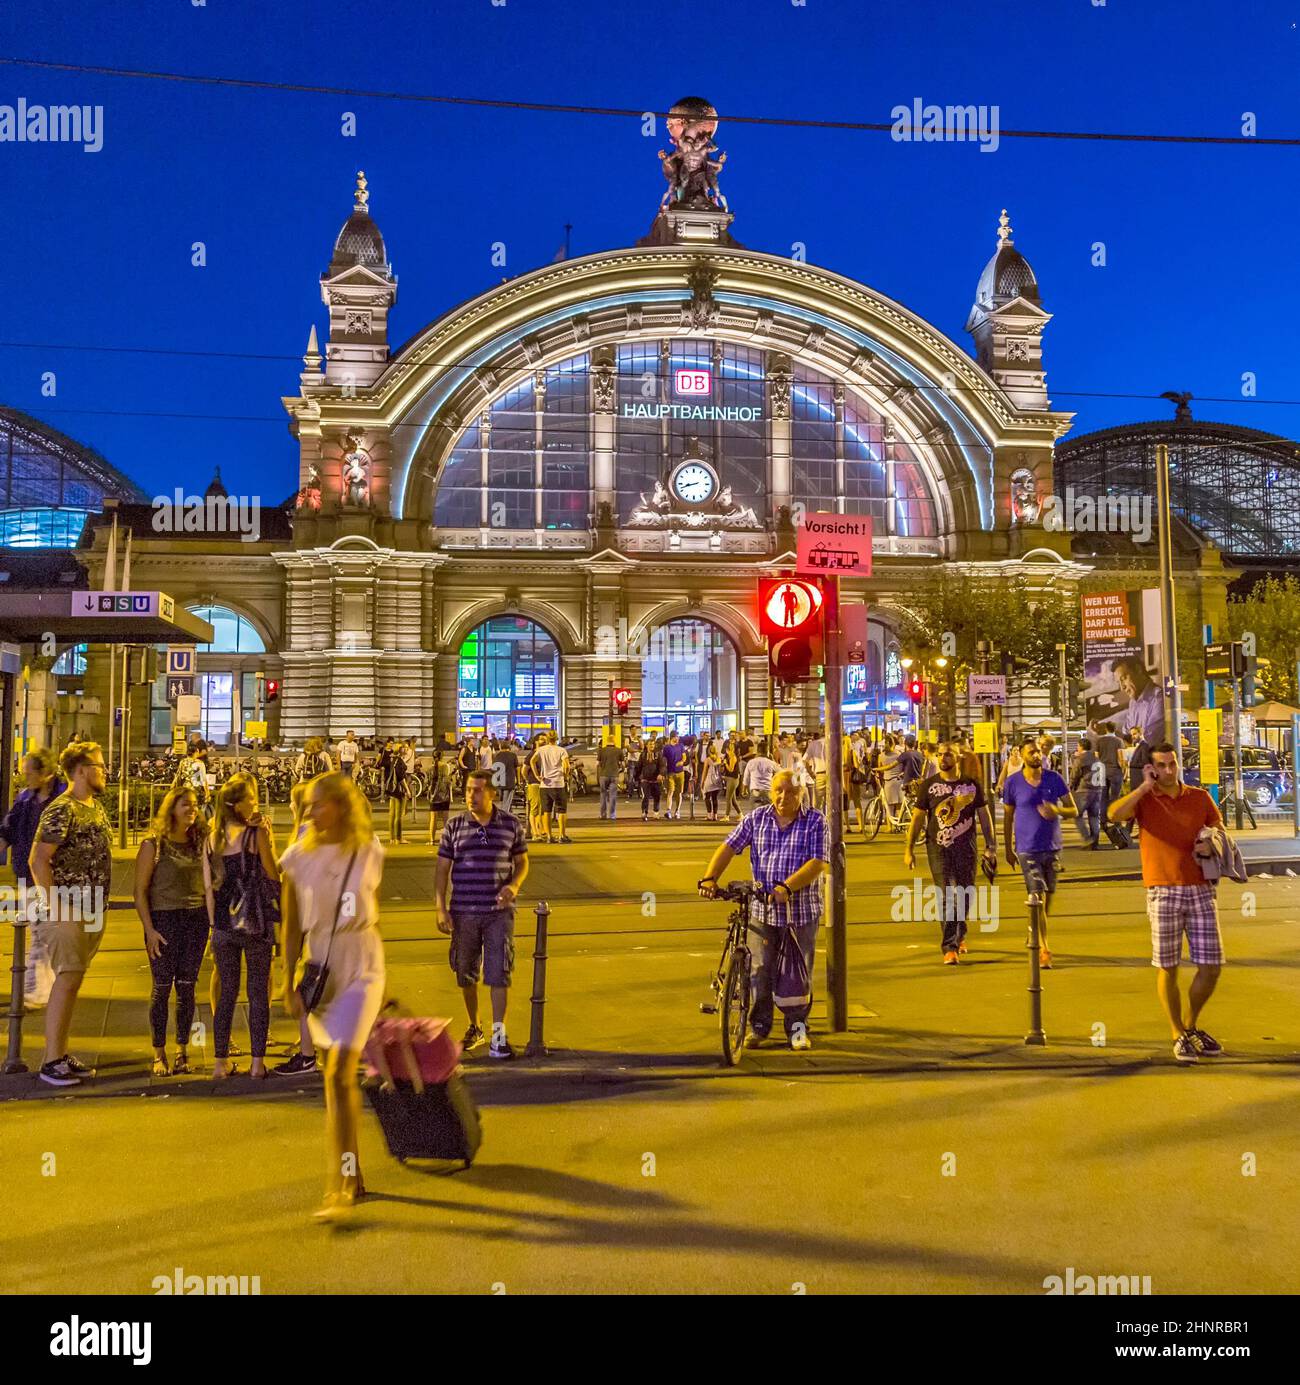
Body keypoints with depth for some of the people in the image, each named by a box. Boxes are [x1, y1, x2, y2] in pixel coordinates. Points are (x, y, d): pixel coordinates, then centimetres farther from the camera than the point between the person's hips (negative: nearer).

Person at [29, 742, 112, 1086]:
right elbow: (38, 860, -18)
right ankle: (51, 1061, -2)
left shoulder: (96, 806, 13)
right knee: (68, 979, -9)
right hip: (66, 911, -8)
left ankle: (60, 1052, 20)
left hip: (92, 911, 8)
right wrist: (54, 905, -19)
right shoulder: (62, 809, -14)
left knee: (73, 980, 12)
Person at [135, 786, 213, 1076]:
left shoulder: (199, 843, 10)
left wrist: (212, 921, 5)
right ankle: (159, 1055, 9)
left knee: (186, 986, 5)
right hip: (164, 919, -3)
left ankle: (182, 1050, 14)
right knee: (162, 987, -1)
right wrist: (149, 929, -11)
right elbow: (140, 891, -4)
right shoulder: (154, 845, -3)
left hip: (196, 920, 3)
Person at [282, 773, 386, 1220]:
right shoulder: (297, 859, -2)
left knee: (338, 1075, -14)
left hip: (361, 970, -2)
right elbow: (292, 927, 2)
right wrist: (289, 983, -2)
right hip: (319, 973, 2)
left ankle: (338, 1187, -9)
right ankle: (354, 1176, 29)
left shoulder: (369, 854, -2)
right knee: (341, 1079, 14)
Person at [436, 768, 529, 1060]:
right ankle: (474, 1028, 31)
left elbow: (522, 861, 11)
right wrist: (441, 909, -5)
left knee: (499, 972, -6)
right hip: (463, 912, 1)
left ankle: (499, 1037, 1)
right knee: (465, 974, 11)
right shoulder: (454, 826, 0)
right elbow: (442, 870, 3)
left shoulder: (511, 824, 1)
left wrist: (514, 885, -10)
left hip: (499, 911, -1)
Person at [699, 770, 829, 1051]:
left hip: (802, 910, -2)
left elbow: (818, 862, -14)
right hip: (762, 909, 2)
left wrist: (787, 887, -26)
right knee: (759, 970, 4)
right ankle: (759, 1026, 19)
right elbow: (729, 847, 3)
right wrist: (710, 878, -12)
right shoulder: (757, 818, 4)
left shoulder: (815, 821, -4)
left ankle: (797, 1027, 21)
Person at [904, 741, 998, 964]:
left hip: (966, 848, 2)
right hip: (938, 848, -2)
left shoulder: (972, 785, 4)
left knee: (964, 896, 10)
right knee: (947, 897, -9)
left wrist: (990, 846, 7)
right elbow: (917, 818, 4)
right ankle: (950, 947, -6)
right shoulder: (929, 786, 2)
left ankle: (959, 936, 35)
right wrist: (909, 850, 0)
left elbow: (984, 816, 11)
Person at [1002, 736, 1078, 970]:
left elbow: (1074, 811, 2)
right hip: (1027, 849, -3)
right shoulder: (1013, 783, -4)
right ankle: (1043, 949, -5)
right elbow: (1007, 817, 6)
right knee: (1038, 898, -9)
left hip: (1052, 847, 3)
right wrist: (1008, 849, 7)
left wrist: (1057, 810, -20)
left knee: (1049, 897, 14)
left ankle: (1036, 935, 35)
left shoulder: (1054, 778, 0)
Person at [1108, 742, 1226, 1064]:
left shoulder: (1200, 798, 10)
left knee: (1211, 966, 3)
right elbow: (1114, 814, -19)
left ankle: (1191, 1026, 26)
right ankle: (1179, 1036, 17)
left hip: (1201, 890, 3)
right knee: (1167, 968, 1)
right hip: (1164, 892, -3)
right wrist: (1145, 786, -12)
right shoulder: (1143, 799, 2)